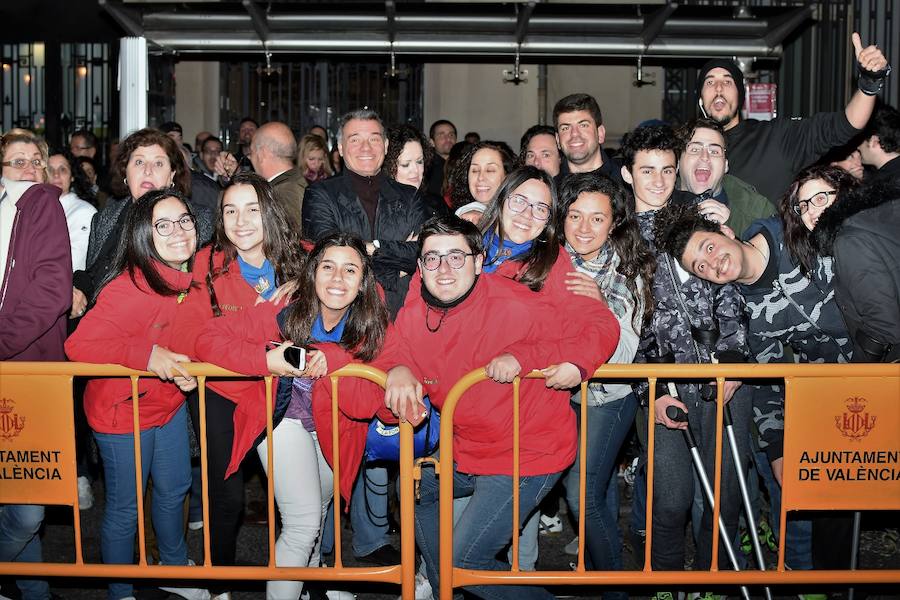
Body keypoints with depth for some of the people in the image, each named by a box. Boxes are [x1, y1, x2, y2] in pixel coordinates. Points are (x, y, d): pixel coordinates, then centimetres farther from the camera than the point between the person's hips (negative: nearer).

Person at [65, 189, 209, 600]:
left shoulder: (191, 278, -4)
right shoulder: (130, 287, -29)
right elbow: (79, 345, -29)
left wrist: (185, 369, -5)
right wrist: (149, 355, -33)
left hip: (170, 404, 8)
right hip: (123, 412, -8)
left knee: (174, 489, 23)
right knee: (124, 508, 8)